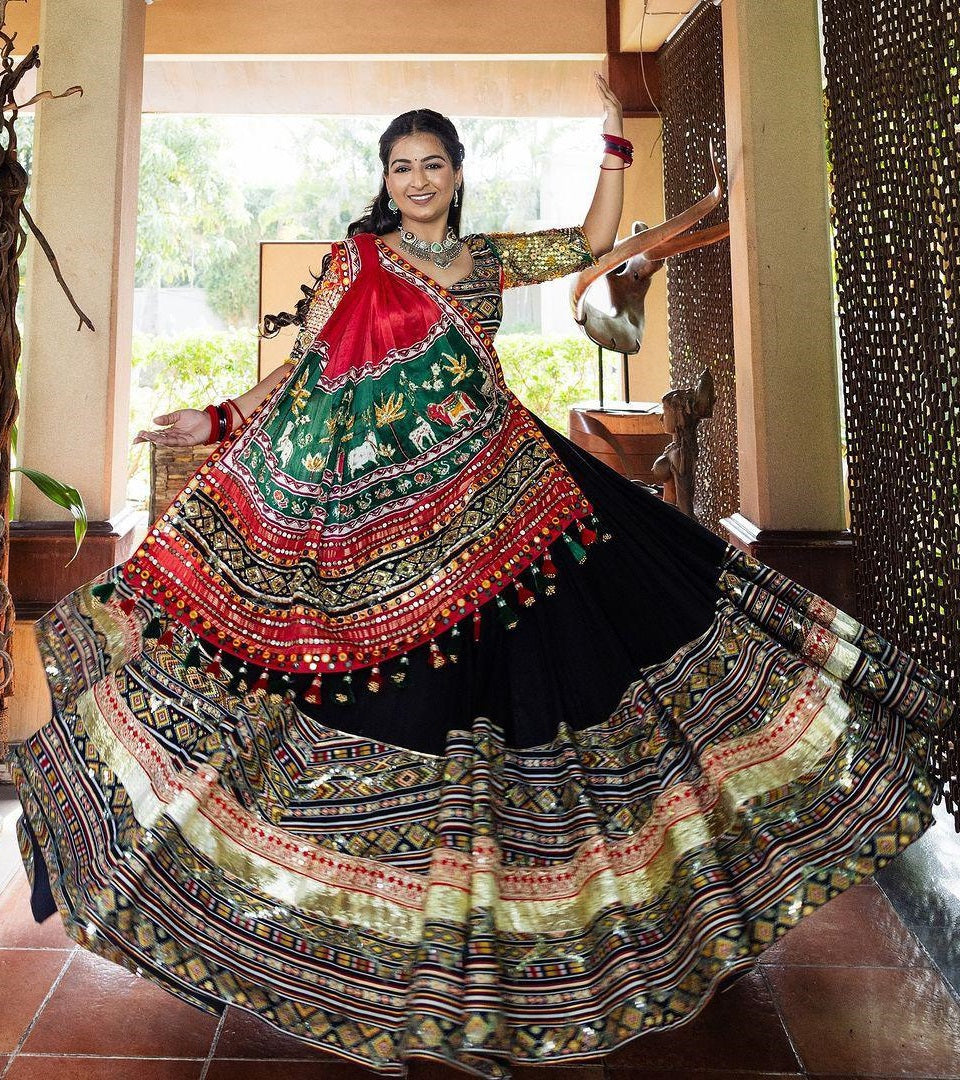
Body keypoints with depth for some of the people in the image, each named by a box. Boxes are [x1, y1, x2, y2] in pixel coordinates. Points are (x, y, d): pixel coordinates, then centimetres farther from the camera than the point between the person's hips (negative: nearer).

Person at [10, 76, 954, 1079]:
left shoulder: (492, 257, 16)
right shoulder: (353, 258, 9)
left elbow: (597, 238, 19)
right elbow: (303, 367, 6)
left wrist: (613, 136, 14)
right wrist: (219, 421, -1)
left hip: (493, 487, 3)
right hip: (384, 499, -3)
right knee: (402, 689, 1)